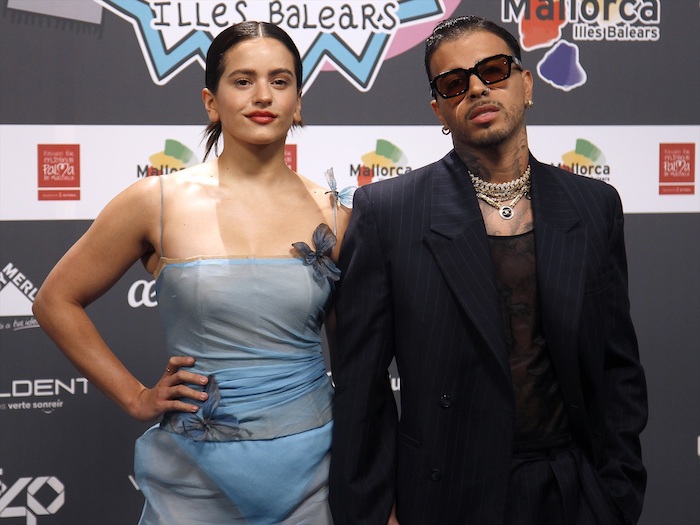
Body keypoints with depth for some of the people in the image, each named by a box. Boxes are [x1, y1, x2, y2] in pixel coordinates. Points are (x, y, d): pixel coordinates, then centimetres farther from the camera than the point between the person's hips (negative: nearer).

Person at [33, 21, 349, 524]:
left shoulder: (331, 215, 1)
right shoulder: (158, 202, -5)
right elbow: (56, 300, 5)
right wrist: (135, 397, 0)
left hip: (311, 471, 2)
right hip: (196, 477, -1)